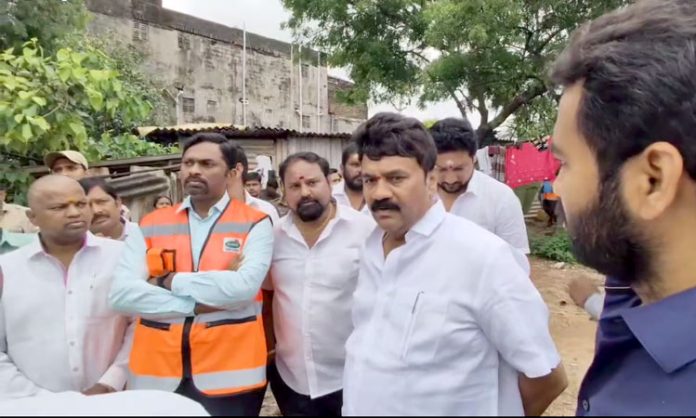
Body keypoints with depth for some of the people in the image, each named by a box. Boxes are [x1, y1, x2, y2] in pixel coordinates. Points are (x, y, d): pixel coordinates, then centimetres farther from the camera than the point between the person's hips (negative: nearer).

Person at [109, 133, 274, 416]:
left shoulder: (254, 224, -3)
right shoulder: (151, 225, 5)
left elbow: (244, 286, -19)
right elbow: (121, 293, -6)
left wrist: (169, 282, -11)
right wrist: (196, 305, -13)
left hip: (229, 376, -2)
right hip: (157, 375, 3)